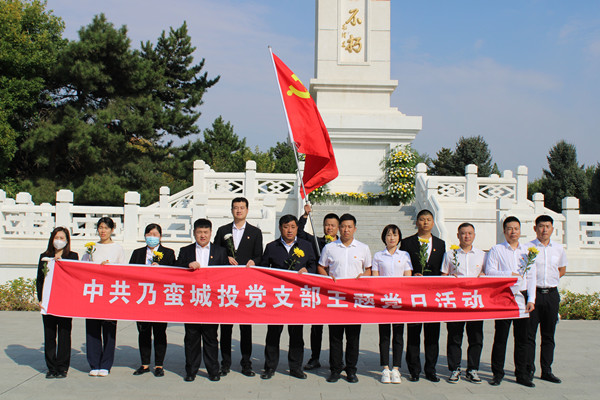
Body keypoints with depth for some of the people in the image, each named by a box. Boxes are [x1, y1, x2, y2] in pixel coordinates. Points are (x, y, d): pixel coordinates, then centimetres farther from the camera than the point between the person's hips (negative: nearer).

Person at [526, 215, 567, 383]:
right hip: (533, 293, -4)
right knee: (529, 333, -1)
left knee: (549, 335, 9)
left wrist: (549, 280, 9)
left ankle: (547, 371, 16)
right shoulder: (527, 248, -3)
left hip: (552, 293, 4)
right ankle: (529, 369, 7)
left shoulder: (558, 249, 9)